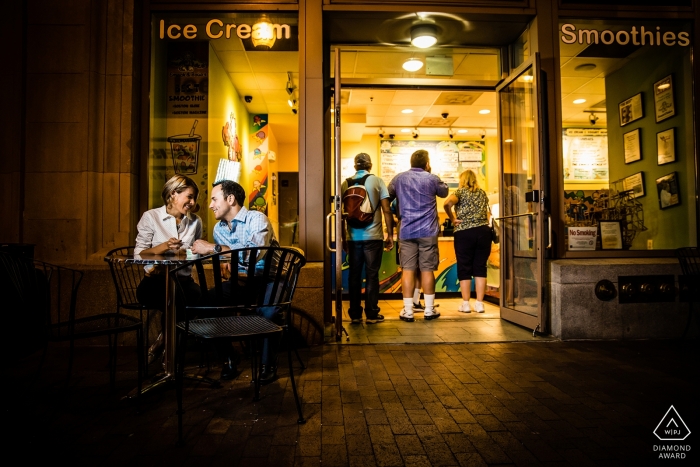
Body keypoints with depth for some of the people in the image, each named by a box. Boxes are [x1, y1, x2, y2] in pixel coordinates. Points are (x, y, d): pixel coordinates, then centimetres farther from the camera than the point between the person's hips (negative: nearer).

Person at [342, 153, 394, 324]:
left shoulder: (346, 183, 5)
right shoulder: (377, 181, -2)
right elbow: (386, 210, -6)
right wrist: (390, 235, 0)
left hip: (353, 237, 3)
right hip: (373, 236, -2)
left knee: (354, 275, 9)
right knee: (372, 275, 4)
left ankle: (355, 314, 13)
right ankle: (371, 314, 8)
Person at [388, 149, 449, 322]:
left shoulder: (399, 178, 4)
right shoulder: (432, 178, 0)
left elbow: (388, 196, 17)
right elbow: (444, 191, 19)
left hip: (406, 231, 1)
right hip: (428, 231, -1)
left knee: (408, 270, 2)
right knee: (427, 270, 5)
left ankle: (408, 310, 4)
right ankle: (429, 309, 13)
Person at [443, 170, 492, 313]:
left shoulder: (460, 192, 1)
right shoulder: (482, 193, 16)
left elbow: (447, 203, -19)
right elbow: (486, 213, 16)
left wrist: (453, 219, -8)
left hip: (464, 233, -3)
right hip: (483, 231, 4)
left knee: (464, 269, 4)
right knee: (480, 268, 6)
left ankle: (465, 304, 6)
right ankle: (479, 304, 7)